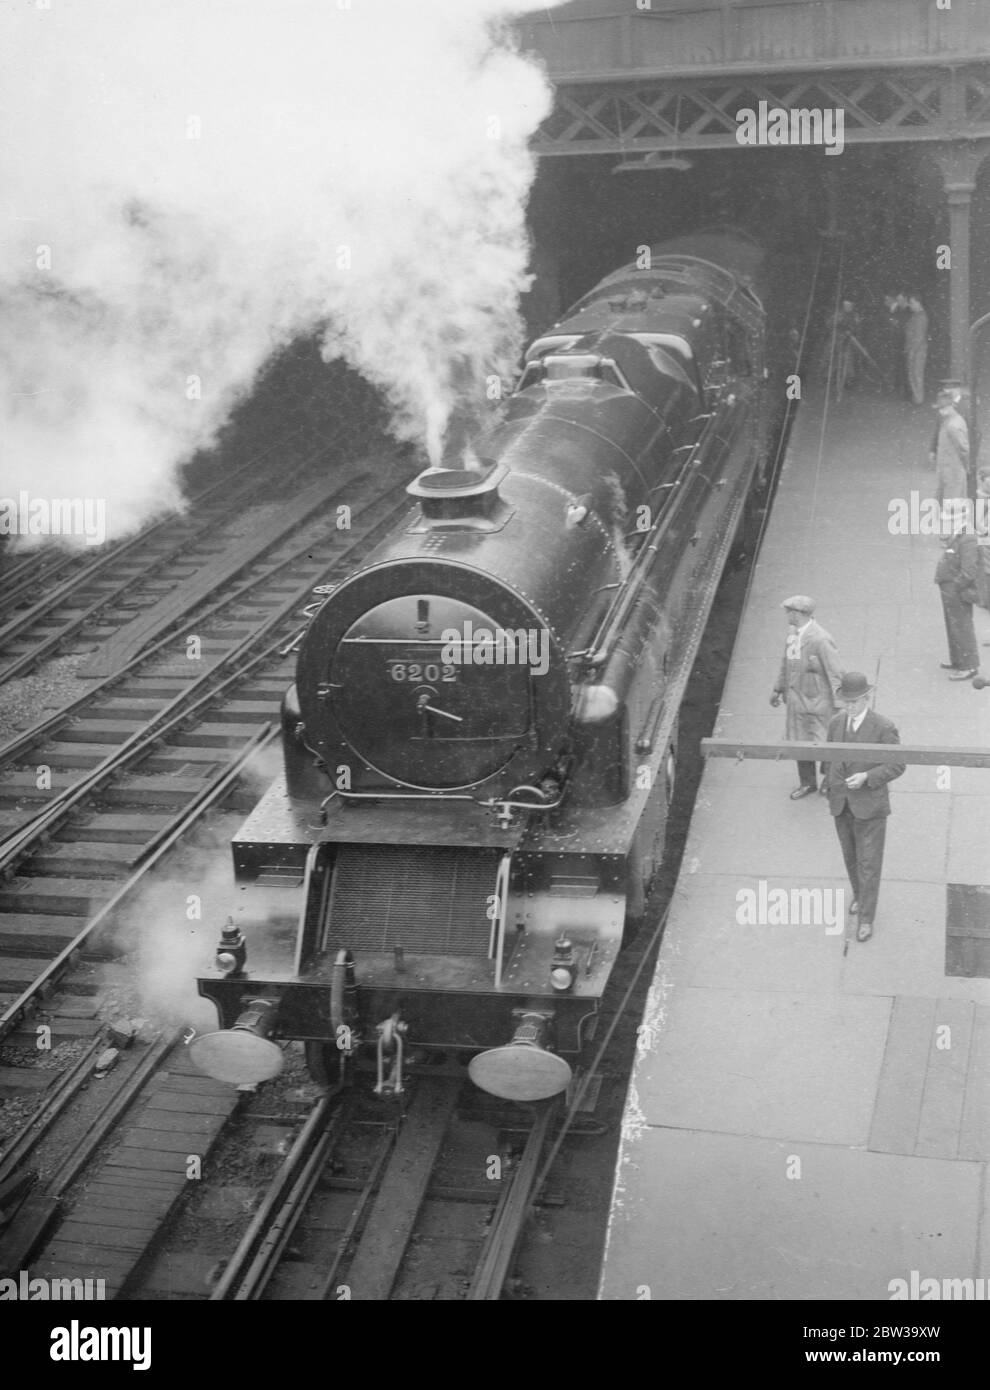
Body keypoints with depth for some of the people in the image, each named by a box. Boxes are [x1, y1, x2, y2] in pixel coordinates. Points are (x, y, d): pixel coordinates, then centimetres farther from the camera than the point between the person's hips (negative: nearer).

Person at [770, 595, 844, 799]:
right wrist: (778, 689, 20)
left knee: (822, 742, 8)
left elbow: (834, 675, -20)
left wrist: (840, 706, -19)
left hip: (817, 701, -7)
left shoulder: (820, 640, -24)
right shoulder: (792, 632, 1)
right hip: (796, 699, 7)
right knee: (799, 742, 16)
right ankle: (807, 783, 33)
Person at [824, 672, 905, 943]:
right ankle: (860, 895, 44)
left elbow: (897, 766, -13)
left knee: (868, 863, 1)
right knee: (851, 857, 20)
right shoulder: (836, 722, -3)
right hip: (842, 805, 5)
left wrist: (866, 777, -25)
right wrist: (831, 787, 12)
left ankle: (866, 918, 11)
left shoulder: (884, 728, -19)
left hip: (870, 805, -5)